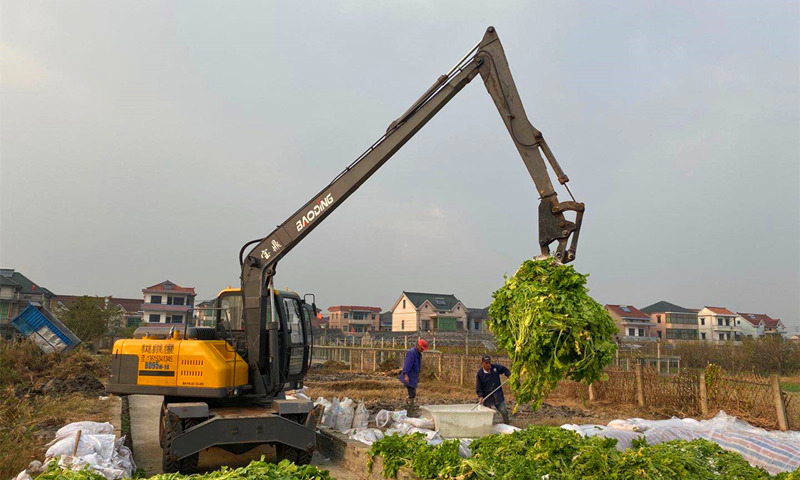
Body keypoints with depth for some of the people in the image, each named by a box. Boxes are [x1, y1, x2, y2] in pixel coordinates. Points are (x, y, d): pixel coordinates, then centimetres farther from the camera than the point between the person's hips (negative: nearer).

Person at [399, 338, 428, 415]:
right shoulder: (411, 352, -18)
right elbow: (407, 364, -26)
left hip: (413, 377, 10)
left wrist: (417, 376, 28)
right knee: (412, 394, -9)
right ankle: (410, 412, -3)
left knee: (413, 394, 15)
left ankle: (408, 410, 23)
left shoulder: (418, 353, 14)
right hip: (409, 378, -10)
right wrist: (406, 375, -34)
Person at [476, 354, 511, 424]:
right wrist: (480, 396, -20)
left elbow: (504, 369, 15)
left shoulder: (495, 367, -4)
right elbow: (478, 387, -8)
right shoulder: (480, 373, -10)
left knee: (503, 411, 1)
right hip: (487, 397, -1)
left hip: (497, 395, 2)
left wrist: (508, 374, -3)